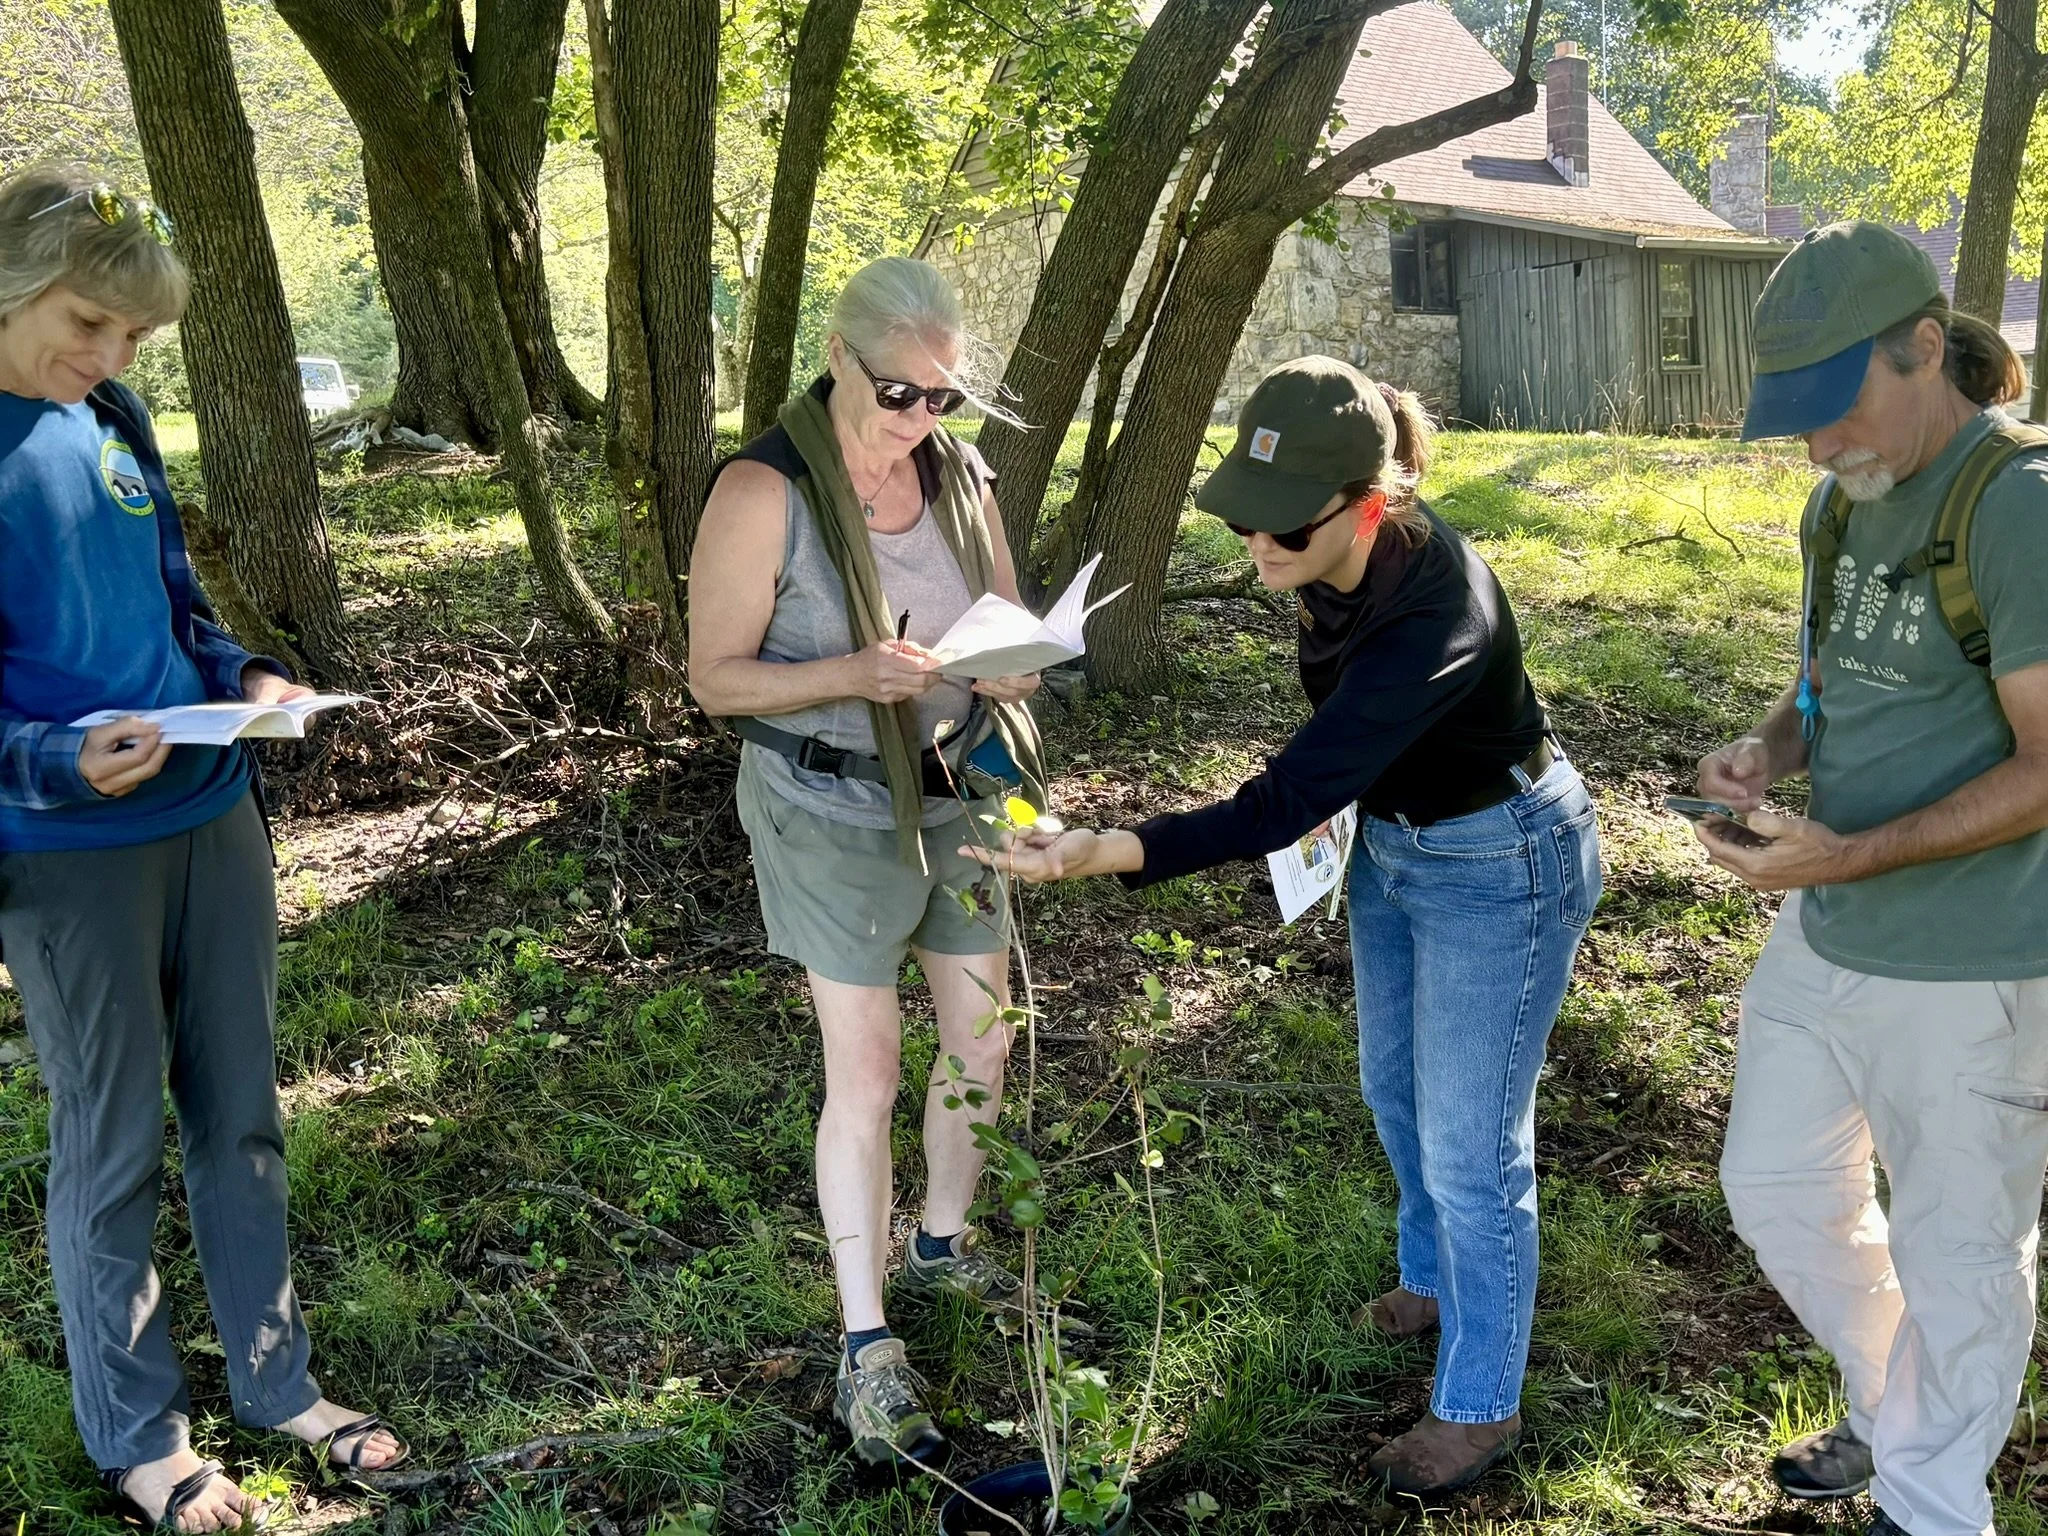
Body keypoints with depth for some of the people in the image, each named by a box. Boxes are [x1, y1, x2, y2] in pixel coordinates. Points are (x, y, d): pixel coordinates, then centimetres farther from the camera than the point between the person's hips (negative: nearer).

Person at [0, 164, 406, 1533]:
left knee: (240, 1116, 15)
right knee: (112, 1146, 7)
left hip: (212, 817, 6)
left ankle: (278, 1383, 31)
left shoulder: (115, 423, 6)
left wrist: (247, 678, -2)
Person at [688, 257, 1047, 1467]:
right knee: (867, 1073, -2)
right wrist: (854, 674, -31)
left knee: (984, 1036, 15)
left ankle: (944, 1243, 40)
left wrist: (1009, 665, -16)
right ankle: (867, 1344, 13)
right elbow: (716, 677, -16)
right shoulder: (765, 490, -18)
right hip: (834, 811, -6)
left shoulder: (960, 475, -2)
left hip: (956, 792, 6)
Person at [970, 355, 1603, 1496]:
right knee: (1398, 1091, 24)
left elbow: (1287, 803, -41)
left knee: (1469, 1144, 3)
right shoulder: (1336, 560, -15)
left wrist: (1112, 854, -48)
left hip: (1500, 866, -8)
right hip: (1395, 842, 8)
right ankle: (1438, 1281, 51)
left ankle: (1481, 1404, 24)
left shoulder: (1433, 617, -39)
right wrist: (1336, 785, 3)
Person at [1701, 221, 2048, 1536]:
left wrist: (1851, 855, -27)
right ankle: (1895, 1409, 45)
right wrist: (1772, 749, -3)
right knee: (1778, 1188, 21)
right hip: (1825, 939, 8)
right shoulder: (1845, 505, 6)